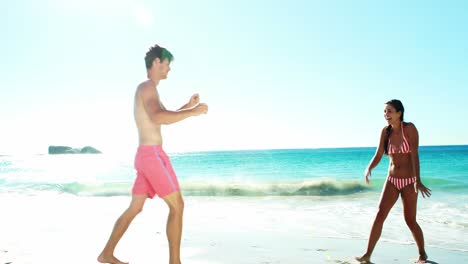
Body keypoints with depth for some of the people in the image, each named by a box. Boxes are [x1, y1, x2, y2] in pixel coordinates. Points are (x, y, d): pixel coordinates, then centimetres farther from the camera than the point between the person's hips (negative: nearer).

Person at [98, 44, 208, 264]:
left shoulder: (148, 89, 22)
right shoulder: (147, 86, -10)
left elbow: (164, 117, 32)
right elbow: (157, 117, -29)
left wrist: (187, 106, 22)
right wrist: (193, 112, -23)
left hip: (147, 156, 10)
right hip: (152, 155, -10)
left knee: (135, 208, 14)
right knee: (177, 206, -6)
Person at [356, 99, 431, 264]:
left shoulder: (409, 128, -12)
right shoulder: (385, 131, 1)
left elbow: (414, 155, -20)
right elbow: (378, 156, -1)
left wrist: (418, 181, -29)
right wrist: (368, 169, -22)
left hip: (409, 182, -4)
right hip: (392, 181, 4)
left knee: (410, 221, 3)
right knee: (380, 215, -7)